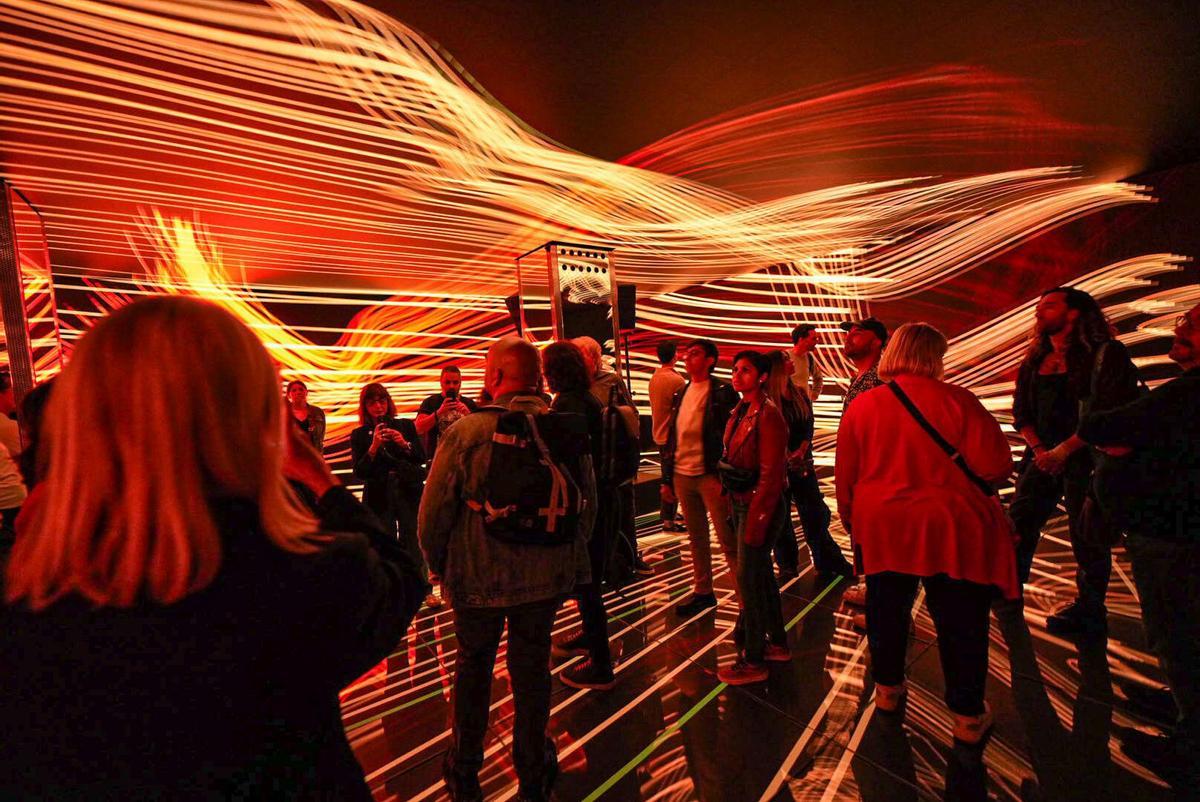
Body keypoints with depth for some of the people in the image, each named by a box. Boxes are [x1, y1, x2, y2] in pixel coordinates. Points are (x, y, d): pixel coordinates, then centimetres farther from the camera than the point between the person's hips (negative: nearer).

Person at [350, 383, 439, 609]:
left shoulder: (406, 426, 4)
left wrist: (404, 444, -20)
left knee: (413, 542, 1)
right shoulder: (359, 435, 3)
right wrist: (374, 446, -20)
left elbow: (421, 458, -2)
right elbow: (359, 471, -6)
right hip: (379, 497, 0)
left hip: (409, 493, 0)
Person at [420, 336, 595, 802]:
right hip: (547, 577, 2)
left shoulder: (466, 432, -18)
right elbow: (587, 504, 1)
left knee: (473, 666, 20)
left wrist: (439, 566, 5)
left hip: (478, 577, -2)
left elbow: (434, 511, -13)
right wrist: (567, 560, 16)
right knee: (532, 668, 18)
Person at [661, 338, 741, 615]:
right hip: (682, 476, 6)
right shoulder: (680, 395, 13)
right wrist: (667, 479, 12)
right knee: (696, 538, 16)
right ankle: (703, 592, 29)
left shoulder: (723, 392, -6)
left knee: (728, 541, 0)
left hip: (711, 476, -6)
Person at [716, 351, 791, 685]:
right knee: (762, 574, 19)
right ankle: (778, 643, 37)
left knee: (748, 579, 0)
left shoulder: (768, 415, -18)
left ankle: (754, 662, 15)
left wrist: (755, 522, -21)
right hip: (740, 503, 9)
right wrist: (734, 509, 12)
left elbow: (771, 476, -21)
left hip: (760, 506, -9)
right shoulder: (739, 412, 9)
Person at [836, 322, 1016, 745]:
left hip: (882, 530, 3)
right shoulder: (956, 400, -13)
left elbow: (845, 477, 3)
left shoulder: (861, 405, -3)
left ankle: (887, 689, 36)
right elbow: (996, 466, -12)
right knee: (959, 621, 12)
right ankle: (968, 715, 26)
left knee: (887, 611, 18)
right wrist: (955, 470, 9)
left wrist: (852, 521, 16)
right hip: (952, 531, -3)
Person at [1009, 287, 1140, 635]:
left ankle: (1089, 612, 18)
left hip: (1085, 457, -5)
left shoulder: (1105, 354, -6)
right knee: (1018, 524, 4)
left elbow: (1108, 413, -14)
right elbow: (1020, 412, 10)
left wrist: (1063, 450, -18)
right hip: (1043, 457, 6)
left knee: (1087, 536, 2)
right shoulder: (1033, 362, 12)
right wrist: (1038, 449, -4)